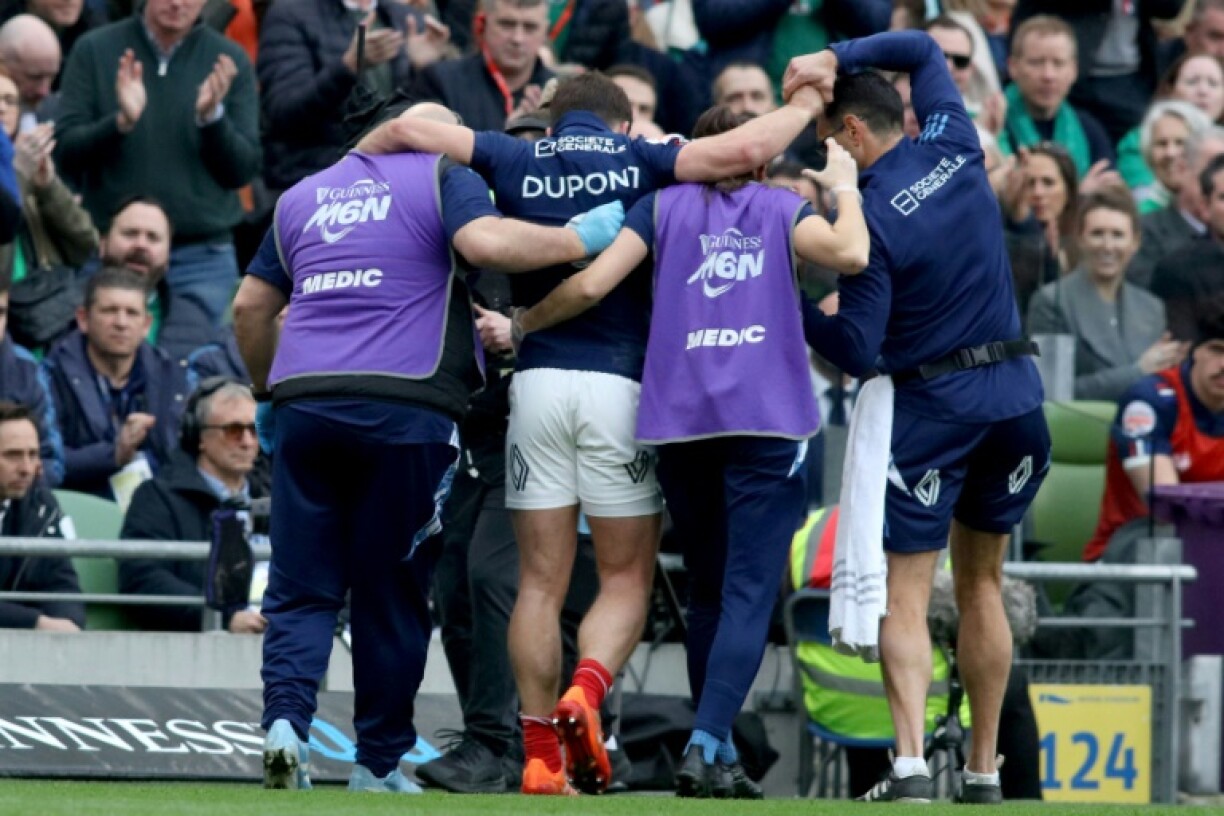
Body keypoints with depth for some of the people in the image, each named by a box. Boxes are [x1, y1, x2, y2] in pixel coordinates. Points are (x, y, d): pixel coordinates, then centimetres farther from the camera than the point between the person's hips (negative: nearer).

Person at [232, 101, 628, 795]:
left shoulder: (304, 195, 23)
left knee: (302, 588, 6)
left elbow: (251, 306, 24)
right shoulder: (445, 176, 7)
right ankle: (380, 762, 10)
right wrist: (582, 239, -3)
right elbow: (485, 241, -13)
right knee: (393, 593, 7)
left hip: (304, 399, 4)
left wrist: (268, 390, 35)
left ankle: (286, 718, -17)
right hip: (406, 406, -4)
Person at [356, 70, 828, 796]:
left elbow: (407, 131, 8)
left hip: (538, 378, 2)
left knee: (541, 583, 7)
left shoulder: (516, 161, 9)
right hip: (622, 379, -2)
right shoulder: (639, 161, 4)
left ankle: (541, 755, 1)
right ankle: (586, 693, -19)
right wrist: (803, 108, 9)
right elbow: (745, 149, -8)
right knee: (627, 580, 7)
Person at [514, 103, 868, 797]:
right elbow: (851, 253, -9)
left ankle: (717, 747, 17)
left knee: (709, 590, 16)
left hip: (680, 421, 3)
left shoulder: (663, 205, 12)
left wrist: (520, 324, 15)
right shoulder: (782, 208, 10)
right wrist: (844, 187, 9)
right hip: (767, 421, -3)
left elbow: (590, 285, 0)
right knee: (749, 593, -6)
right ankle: (707, 747, -20)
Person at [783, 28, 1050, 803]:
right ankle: (984, 771, 16)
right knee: (982, 583, 16)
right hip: (1016, 396, 6)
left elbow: (857, 352, -14)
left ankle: (911, 762, -22)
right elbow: (922, 48, 19)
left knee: (906, 594, -3)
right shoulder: (956, 150, 1)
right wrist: (836, 58, 6)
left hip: (931, 407, -6)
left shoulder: (869, 217, -16)